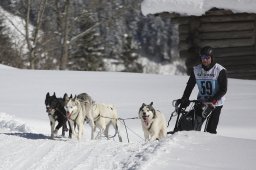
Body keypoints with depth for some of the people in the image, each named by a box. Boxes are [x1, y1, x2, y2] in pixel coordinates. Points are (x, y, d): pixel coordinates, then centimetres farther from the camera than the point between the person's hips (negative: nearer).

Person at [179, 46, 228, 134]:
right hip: (201, 102, 4)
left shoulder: (220, 70, -8)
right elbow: (190, 85, 5)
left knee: (210, 129, -12)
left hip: (215, 104, -4)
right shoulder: (196, 70, 4)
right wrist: (184, 99, -8)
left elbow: (223, 89, -10)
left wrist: (214, 99, -22)